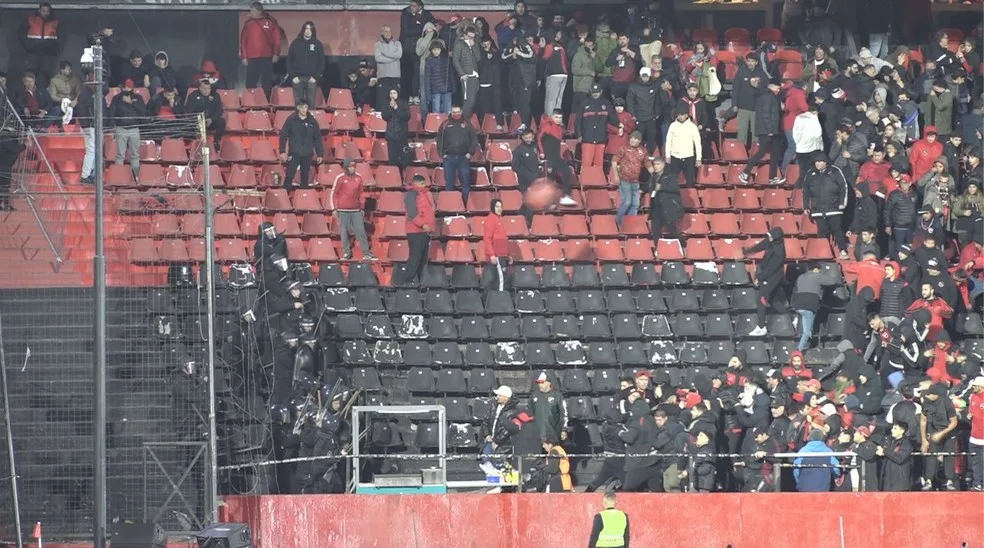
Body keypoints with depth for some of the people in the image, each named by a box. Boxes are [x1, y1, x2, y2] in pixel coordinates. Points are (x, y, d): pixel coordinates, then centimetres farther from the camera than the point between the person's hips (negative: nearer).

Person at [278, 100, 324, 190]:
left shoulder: (312, 122, 3)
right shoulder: (291, 120, -4)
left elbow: (318, 138, 8)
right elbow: (283, 135, -3)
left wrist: (320, 154, 6)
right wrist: (282, 151, -10)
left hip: (307, 155, 2)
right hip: (294, 154, -2)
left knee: (305, 178, 8)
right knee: (289, 177, -8)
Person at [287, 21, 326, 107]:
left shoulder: (317, 44, 4)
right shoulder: (296, 43, 5)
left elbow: (322, 62, 4)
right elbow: (289, 60, 5)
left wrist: (316, 76, -6)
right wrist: (293, 76, -5)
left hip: (311, 78, -1)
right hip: (298, 78, 1)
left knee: (311, 103, -3)